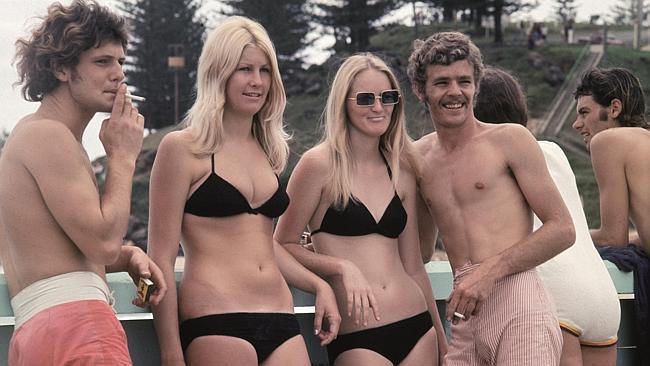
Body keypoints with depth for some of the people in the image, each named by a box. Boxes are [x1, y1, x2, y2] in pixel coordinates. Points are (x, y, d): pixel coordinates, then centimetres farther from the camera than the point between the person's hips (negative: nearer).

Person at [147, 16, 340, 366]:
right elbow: (161, 257, -5)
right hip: (215, 323, -6)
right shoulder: (182, 148, -2)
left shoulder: (268, 150, 16)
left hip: (281, 323, 6)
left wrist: (319, 285, 16)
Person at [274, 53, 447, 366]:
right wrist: (342, 267, -16)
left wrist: (441, 338, 19)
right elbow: (283, 246, -3)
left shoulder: (402, 171, 11)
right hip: (356, 339, -5)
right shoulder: (320, 164, -4)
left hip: (417, 328, 5)